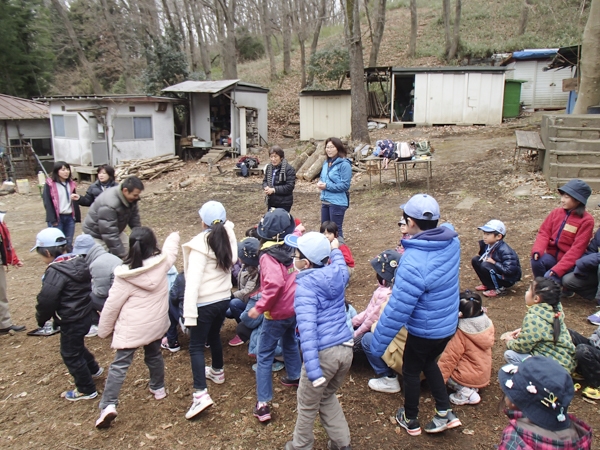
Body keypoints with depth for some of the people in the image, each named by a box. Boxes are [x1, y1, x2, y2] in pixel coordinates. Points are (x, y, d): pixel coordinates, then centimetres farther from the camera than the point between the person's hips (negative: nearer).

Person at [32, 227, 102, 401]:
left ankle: (86, 390, 21)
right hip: (85, 315, 9)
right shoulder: (79, 262, 1)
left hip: (71, 321, -9)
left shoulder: (55, 271, -24)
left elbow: (46, 300, -22)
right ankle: (93, 369, 48)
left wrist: (41, 319, -2)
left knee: (70, 354, 9)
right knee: (77, 346, 30)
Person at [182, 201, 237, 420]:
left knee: (196, 346, 3)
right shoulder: (229, 238, -6)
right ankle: (217, 371, 48)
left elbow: (193, 281, -24)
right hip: (223, 298, 6)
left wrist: (189, 312, -23)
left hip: (204, 303, -6)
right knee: (214, 336, 28)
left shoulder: (200, 244, -20)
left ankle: (201, 393, -5)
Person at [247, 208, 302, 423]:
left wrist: (259, 307, -27)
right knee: (290, 342, 32)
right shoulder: (291, 247, -4)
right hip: (294, 308, 7)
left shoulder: (268, 255, -24)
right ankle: (295, 377, 52)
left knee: (264, 356, 5)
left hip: (277, 312, -7)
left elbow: (275, 284, -35)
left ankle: (263, 404, 7)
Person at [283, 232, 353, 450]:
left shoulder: (306, 285, -15)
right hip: (346, 348, 7)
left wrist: (314, 372, -28)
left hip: (324, 353, -7)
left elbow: (307, 329, -24)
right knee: (327, 396, 29)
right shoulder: (338, 274, 3)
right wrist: (335, 249, 50)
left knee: (307, 405, 16)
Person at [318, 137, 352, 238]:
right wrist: (320, 183, -2)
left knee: (336, 230, 3)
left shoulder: (344, 164, -14)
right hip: (325, 201, 8)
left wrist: (327, 186, -18)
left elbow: (345, 185, -17)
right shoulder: (326, 163, 9)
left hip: (337, 202, -8)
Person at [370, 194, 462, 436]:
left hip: (424, 330, -6)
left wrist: (378, 343, -19)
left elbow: (397, 309, -29)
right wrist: (410, 248, 9)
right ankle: (445, 413, 37)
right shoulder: (452, 241, -13)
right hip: (449, 324, 7)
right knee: (428, 362, 32)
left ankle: (410, 421, 41)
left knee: (411, 371, 20)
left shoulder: (413, 262, -34)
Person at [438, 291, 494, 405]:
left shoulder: (460, 335, -27)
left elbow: (449, 359, -20)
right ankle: (473, 388, 9)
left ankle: (466, 393, -6)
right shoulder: (487, 325, -10)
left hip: (469, 377, -7)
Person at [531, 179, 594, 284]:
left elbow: (577, 249, -17)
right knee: (536, 261, -25)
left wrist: (558, 269, -25)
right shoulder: (556, 212, 1)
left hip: (569, 262, -4)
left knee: (549, 278, -27)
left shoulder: (586, 220, -13)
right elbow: (544, 233, -1)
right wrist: (537, 250, -23)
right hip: (552, 255, 4)